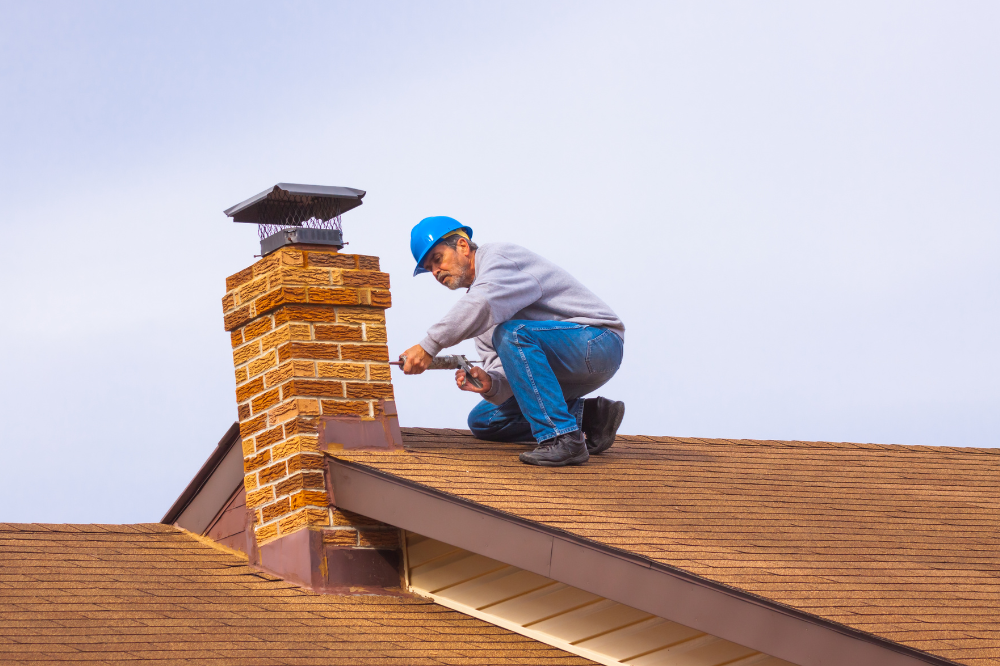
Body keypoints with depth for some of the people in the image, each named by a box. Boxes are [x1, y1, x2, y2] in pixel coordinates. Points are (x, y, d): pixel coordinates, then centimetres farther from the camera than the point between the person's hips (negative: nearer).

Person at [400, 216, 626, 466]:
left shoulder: (500, 255, -9)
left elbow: (484, 304, -34)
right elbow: (507, 375, 3)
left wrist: (428, 346, -32)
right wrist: (489, 383, -20)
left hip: (598, 340, -10)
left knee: (512, 334, -34)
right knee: (482, 420, 11)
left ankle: (563, 439, -31)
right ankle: (589, 416, 2)